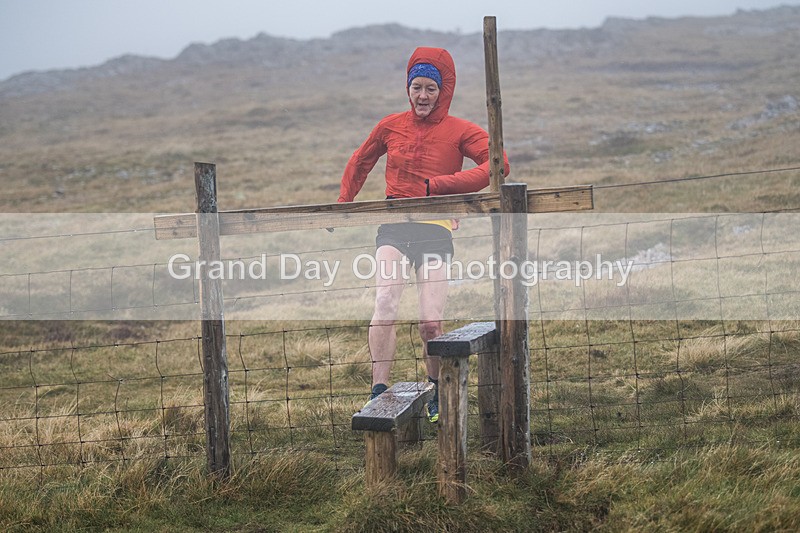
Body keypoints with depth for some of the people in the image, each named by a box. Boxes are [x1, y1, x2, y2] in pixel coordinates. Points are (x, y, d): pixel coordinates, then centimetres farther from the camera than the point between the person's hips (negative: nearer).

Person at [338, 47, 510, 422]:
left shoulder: (460, 131, 0)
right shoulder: (391, 126, 9)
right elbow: (359, 162, 26)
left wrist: (439, 185, -20)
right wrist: (342, 206, 20)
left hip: (435, 231, -1)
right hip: (393, 226, 2)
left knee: (431, 324, -7)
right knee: (386, 301, -23)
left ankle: (437, 392, 20)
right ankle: (379, 393, -25)